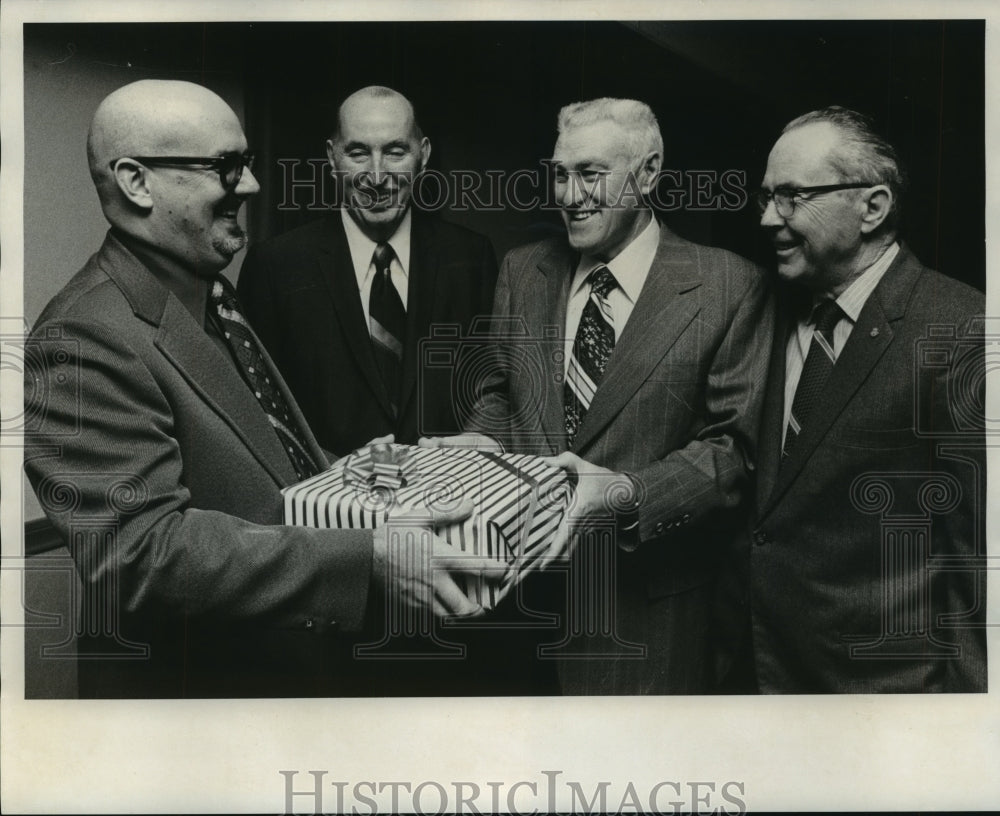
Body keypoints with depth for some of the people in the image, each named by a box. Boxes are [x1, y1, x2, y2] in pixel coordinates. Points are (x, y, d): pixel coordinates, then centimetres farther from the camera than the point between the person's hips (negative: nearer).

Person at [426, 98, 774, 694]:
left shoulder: (729, 287, -8)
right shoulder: (523, 271, 7)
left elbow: (735, 444, -11)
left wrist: (630, 492, -24)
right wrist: (485, 438, -7)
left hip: (653, 596, -3)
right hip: (528, 573, 4)